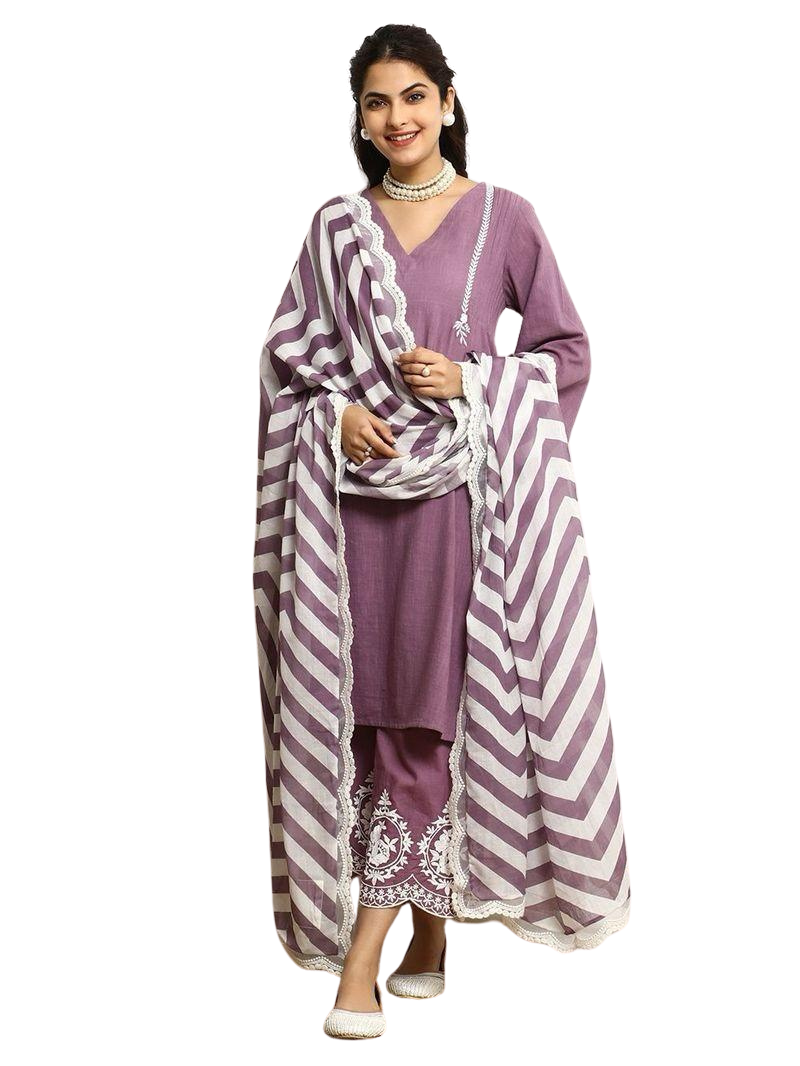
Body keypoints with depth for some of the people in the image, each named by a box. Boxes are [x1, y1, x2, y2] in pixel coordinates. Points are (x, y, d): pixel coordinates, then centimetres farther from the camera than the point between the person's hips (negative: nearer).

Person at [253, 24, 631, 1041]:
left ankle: (361, 957, 1)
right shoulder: (335, 227, 9)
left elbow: (569, 352, 5)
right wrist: (337, 411, -6)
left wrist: (470, 378, -10)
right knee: (380, 709, 4)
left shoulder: (503, 217, 2)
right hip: (356, 485, 3)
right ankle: (427, 933, 19)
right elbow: (288, 354, 13)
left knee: (423, 710, -4)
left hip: (456, 488, -2)